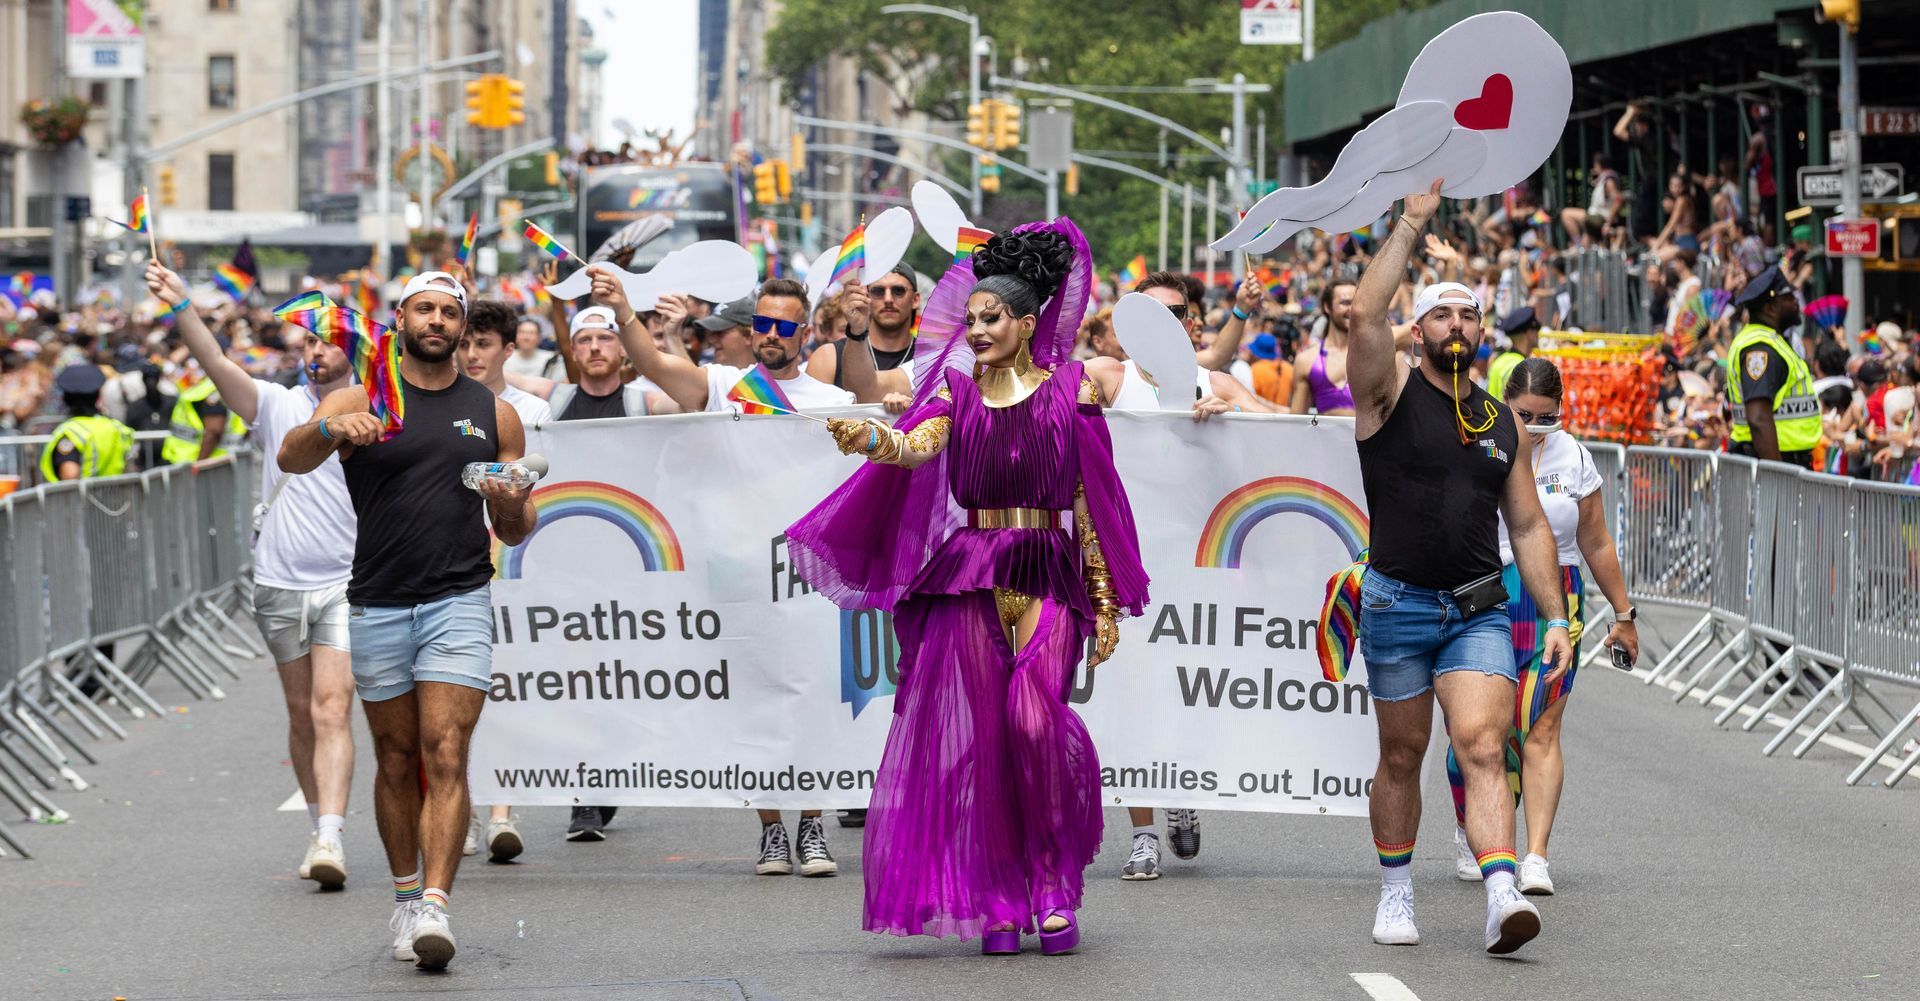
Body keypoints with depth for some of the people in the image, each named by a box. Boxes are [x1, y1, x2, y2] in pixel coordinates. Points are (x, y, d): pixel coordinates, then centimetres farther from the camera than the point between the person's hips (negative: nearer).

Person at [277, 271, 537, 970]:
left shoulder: (494, 414, 10)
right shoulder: (359, 401, 4)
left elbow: (515, 532, 15)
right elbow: (291, 459, -15)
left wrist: (510, 509, -9)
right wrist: (329, 429, -37)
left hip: (459, 603, 0)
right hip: (378, 605, 0)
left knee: (446, 758, -12)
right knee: (397, 761, 9)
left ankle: (435, 908, -18)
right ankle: (405, 897, 24)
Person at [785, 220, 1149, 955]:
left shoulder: (1071, 390, 4)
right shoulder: (957, 392, 8)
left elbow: (1094, 501, 5)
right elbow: (919, 446, -13)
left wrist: (1105, 602, 4)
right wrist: (870, 441, -36)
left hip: (1049, 577, -2)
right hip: (969, 578, 2)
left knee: (1035, 720, -20)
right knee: (981, 735, -2)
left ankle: (1053, 882, -3)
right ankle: (999, 899, 5)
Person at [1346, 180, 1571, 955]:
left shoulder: (1501, 419, 12)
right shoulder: (1391, 391, 0)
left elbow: (1529, 526, 15)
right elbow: (1365, 314, -20)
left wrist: (1555, 617, 8)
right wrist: (1412, 224, -17)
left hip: (1480, 609, 2)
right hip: (1398, 602, -2)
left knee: (1483, 746, -13)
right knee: (1402, 755, 8)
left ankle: (1503, 899, -26)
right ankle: (1395, 894, 24)